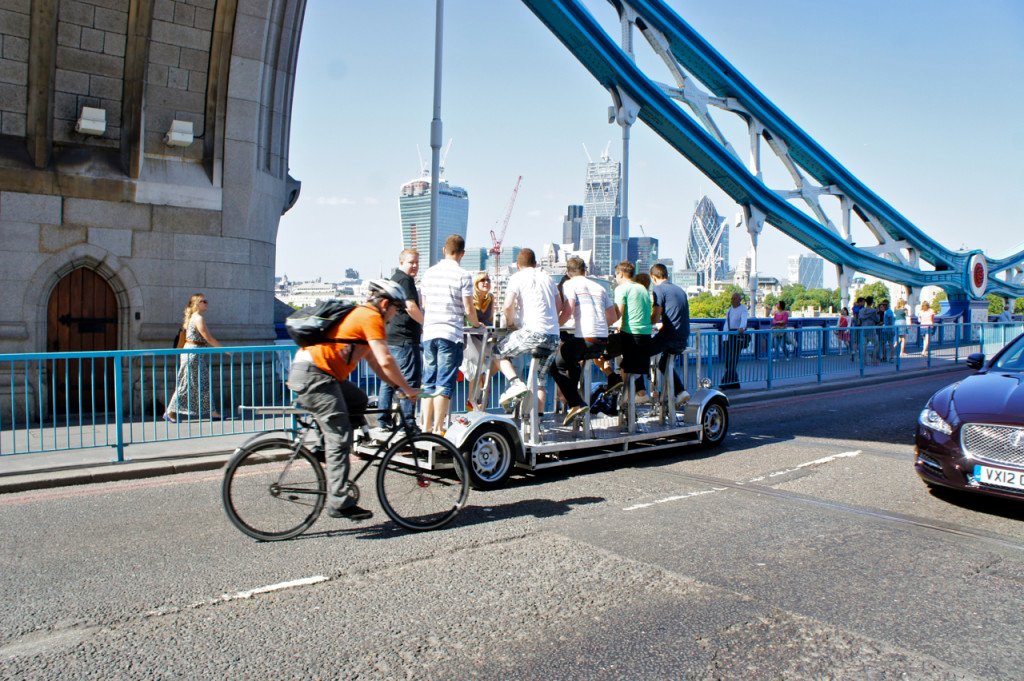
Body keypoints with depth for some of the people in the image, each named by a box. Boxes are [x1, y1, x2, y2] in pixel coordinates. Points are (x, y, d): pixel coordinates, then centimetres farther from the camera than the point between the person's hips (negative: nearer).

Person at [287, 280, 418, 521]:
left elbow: (374, 362, 24)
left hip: (317, 373, 10)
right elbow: (385, 361, -15)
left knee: (358, 401, 18)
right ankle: (339, 503, -10)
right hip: (313, 374, -10)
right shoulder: (371, 317, -7)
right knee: (340, 437, -10)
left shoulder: (360, 315, 23)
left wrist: (398, 386, 18)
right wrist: (407, 388, -4)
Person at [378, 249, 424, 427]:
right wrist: (425, 323, -8)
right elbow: (411, 307, -21)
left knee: (389, 379, 12)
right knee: (410, 380, -7)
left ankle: (384, 419, 17)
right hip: (405, 338, -10)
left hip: (390, 338, 10)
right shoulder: (405, 279, -10)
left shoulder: (394, 278, 22)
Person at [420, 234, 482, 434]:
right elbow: (468, 309, -7)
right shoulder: (463, 275, -6)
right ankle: (438, 428, 0)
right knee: (444, 383, -1)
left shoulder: (429, 273, 10)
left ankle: (426, 426, 16)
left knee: (429, 382, 12)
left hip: (429, 333, 5)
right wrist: (476, 323, 12)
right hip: (451, 334, -5)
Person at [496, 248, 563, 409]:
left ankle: (516, 383, -7)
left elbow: (508, 306, -9)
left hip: (533, 332, -6)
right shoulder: (546, 277, 20)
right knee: (541, 379, 15)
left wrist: (510, 323, 8)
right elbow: (559, 305, 26)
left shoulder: (517, 277, 3)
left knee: (499, 353, 13)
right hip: (554, 336, 6)